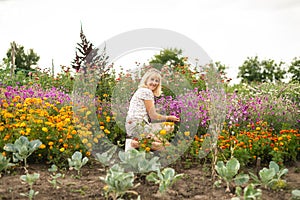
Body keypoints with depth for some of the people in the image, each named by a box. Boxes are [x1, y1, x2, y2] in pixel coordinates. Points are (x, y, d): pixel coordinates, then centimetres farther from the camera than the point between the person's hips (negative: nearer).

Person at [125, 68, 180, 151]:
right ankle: (134, 143, -14)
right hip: (138, 125, -10)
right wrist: (168, 118, 9)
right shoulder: (147, 92, -7)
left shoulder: (141, 91, 22)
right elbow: (153, 115, -5)